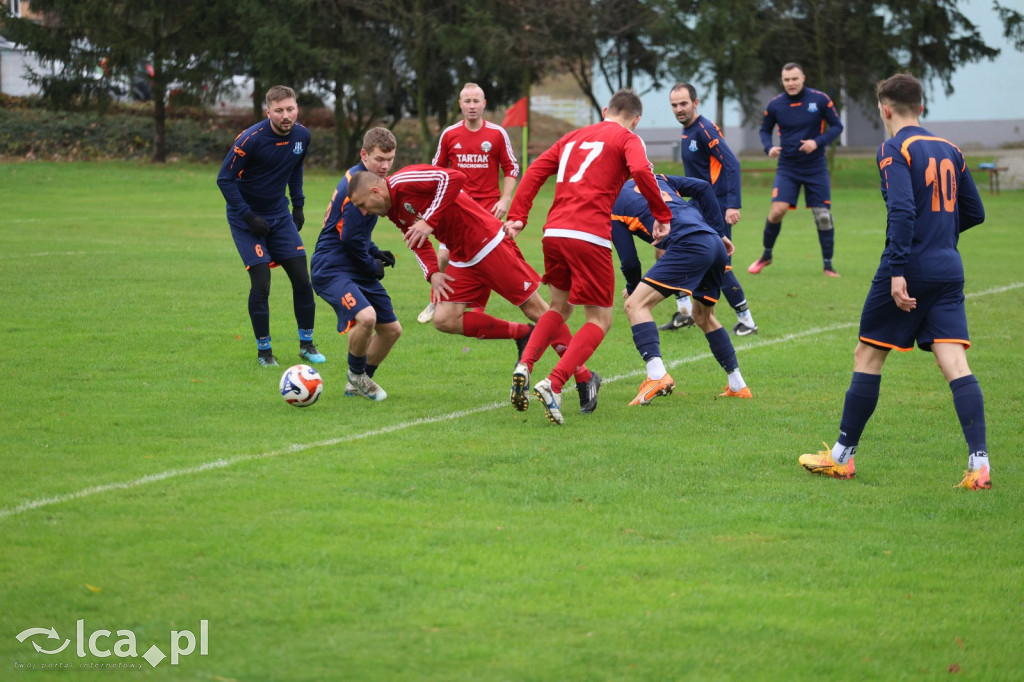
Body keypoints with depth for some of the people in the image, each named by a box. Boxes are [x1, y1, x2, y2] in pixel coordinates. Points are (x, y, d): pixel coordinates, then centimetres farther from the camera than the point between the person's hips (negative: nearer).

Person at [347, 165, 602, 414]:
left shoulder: (404, 182, -16)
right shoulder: (394, 212, 11)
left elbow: (454, 177, -28)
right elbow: (417, 242, 22)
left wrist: (429, 221, -27)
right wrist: (432, 273, 4)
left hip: (488, 242, -10)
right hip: (464, 259, 10)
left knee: (535, 309, -6)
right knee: (444, 320, -3)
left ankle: (584, 378, 1)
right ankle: (522, 335, 8)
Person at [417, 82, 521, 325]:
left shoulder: (497, 134, -1)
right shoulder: (449, 134, 3)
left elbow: (511, 168, 4)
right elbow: (437, 169, 13)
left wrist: (504, 200, -5)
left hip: (488, 206, -1)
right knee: (444, 256, -4)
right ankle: (435, 304, 16)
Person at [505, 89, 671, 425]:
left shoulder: (574, 137, 24)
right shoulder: (628, 139, 7)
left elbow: (535, 171, 16)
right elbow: (641, 171, -14)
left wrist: (517, 217, 13)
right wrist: (662, 214, -5)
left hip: (554, 232, 6)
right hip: (590, 237, -6)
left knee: (559, 307, 25)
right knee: (600, 320, 3)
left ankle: (525, 365, 1)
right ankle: (553, 384, -15)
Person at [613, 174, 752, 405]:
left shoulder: (612, 207, 12)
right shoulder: (656, 179, 30)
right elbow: (702, 188, 20)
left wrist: (632, 288, 30)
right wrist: (720, 232, 22)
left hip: (689, 246, -7)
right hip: (716, 245, 7)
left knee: (636, 305, -8)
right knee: (703, 316, 27)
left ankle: (657, 375, -26)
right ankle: (738, 386, 29)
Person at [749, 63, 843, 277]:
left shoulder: (820, 99, -8)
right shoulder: (775, 105, -3)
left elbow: (837, 126, -2)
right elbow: (765, 130, 11)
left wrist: (818, 142, -18)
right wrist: (769, 147, -10)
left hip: (816, 167, 0)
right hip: (787, 167, 0)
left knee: (823, 215, -2)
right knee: (777, 210, -14)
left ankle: (828, 265, 11)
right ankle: (766, 255, 8)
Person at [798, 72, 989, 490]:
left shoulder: (895, 150, -7)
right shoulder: (949, 150, 14)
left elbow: (902, 210, -20)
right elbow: (974, 212, 19)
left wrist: (898, 270, -23)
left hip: (909, 269, -5)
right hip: (949, 269, 6)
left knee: (867, 357, 8)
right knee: (954, 363, -3)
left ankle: (843, 457, 16)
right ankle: (979, 465, -16)